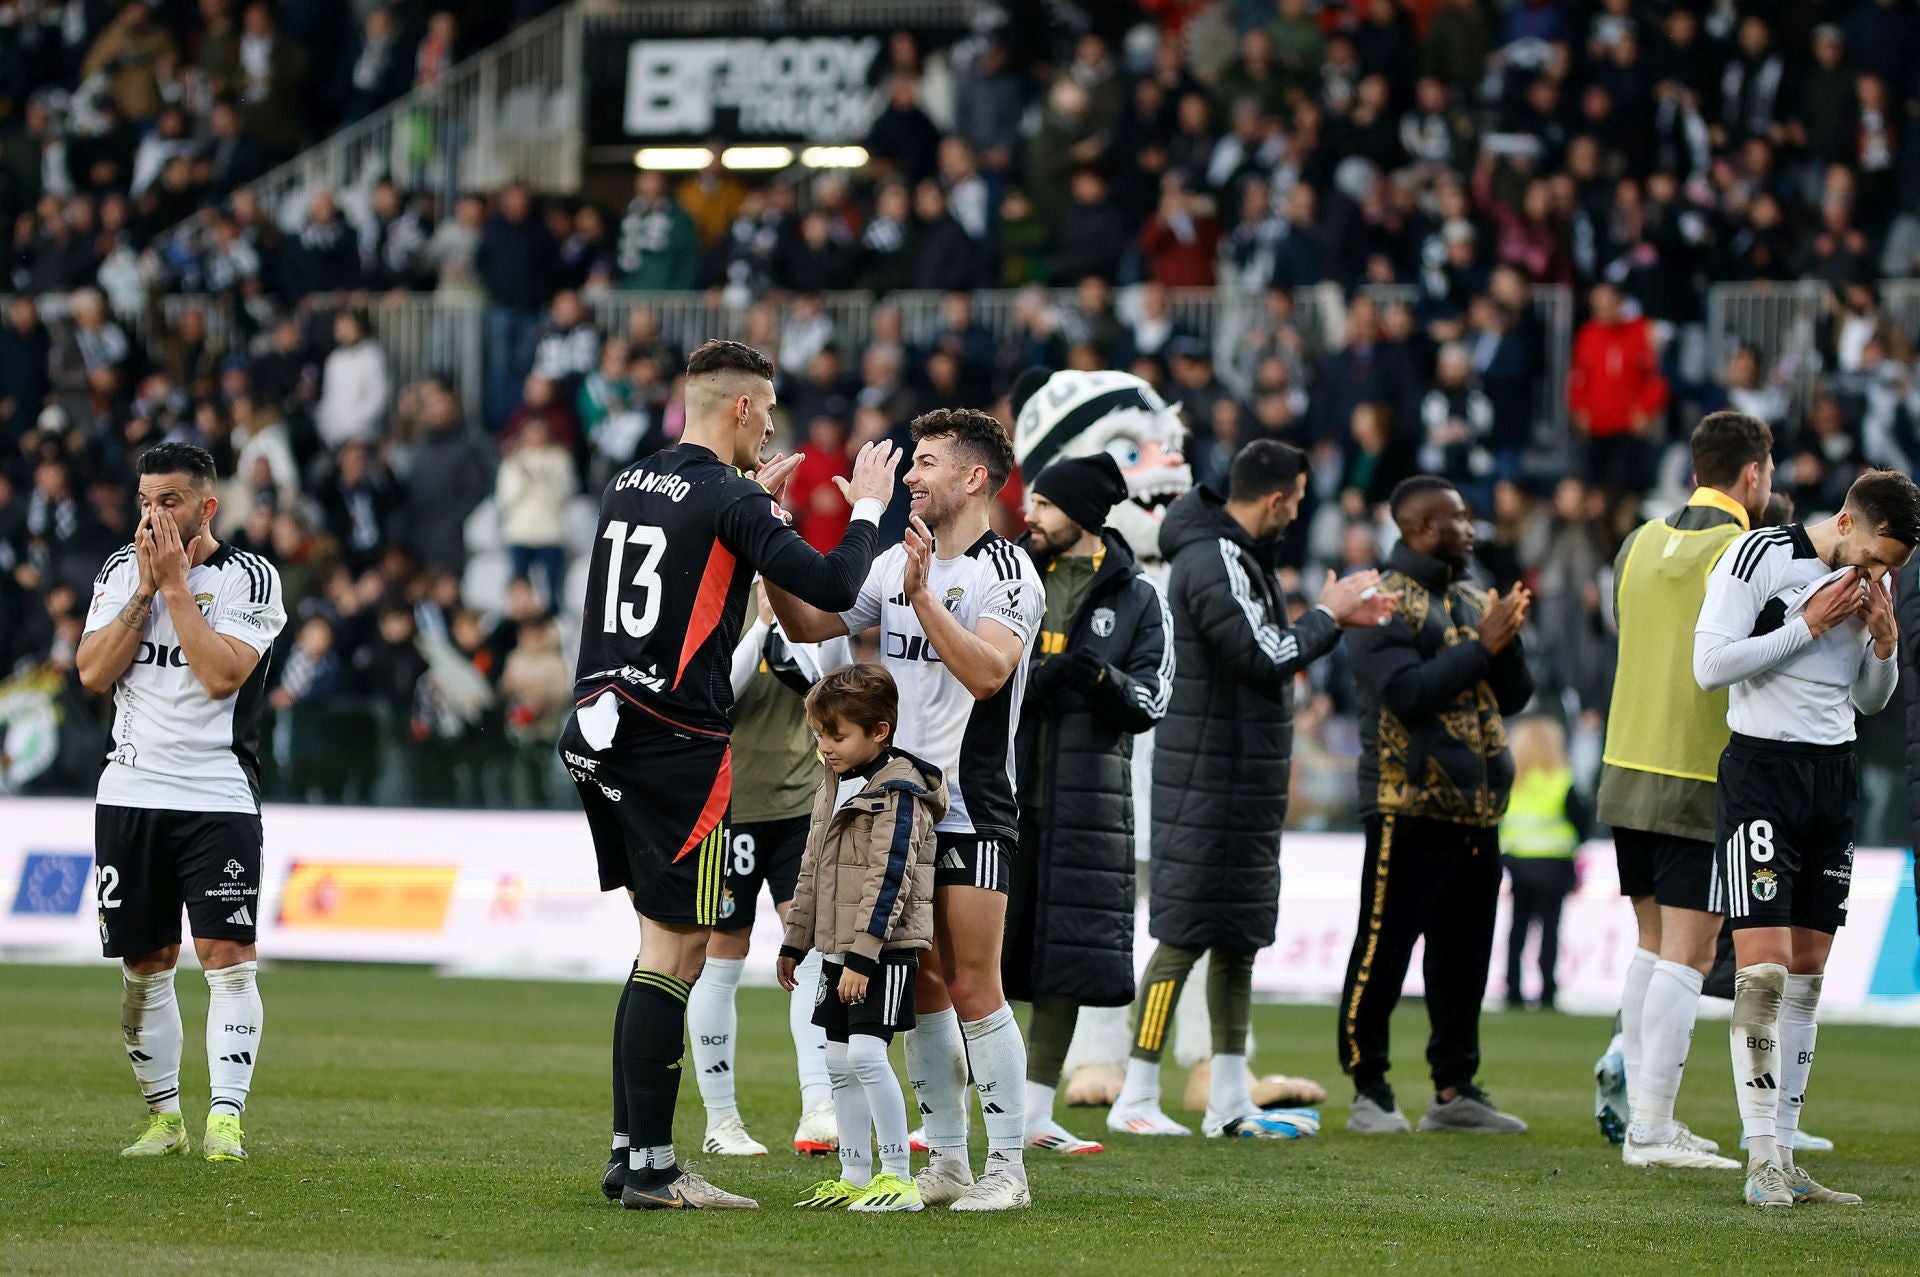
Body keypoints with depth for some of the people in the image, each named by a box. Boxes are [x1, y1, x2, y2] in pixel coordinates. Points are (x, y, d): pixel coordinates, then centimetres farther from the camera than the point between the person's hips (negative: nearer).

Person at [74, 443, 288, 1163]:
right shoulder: (121, 572, 10)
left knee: (228, 956, -12)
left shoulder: (249, 578, -2)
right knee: (145, 963, 7)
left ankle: (226, 1116, -13)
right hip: (130, 795, 3)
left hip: (218, 797, -3)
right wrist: (146, 589, -8)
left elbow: (222, 676, -15)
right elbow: (93, 673, -2)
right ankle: (164, 1116, 17)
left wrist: (176, 583, -12)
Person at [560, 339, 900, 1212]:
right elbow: (833, 589, -13)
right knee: (674, 951, -5)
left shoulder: (630, 485, 13)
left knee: (663, 944, 15)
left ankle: (628, 1153, 15)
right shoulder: (728, 500, -11)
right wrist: (867, 510, 3)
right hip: (675, 742, -8)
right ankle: (650, 1171, -6)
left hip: (600, 729, 8)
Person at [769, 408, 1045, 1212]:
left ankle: (1008, 1168, -4)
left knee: (973, 989, -8)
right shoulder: (896, 565, 13)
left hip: (970, 813, -7)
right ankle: (945, 1162, 15)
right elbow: (809, 625, 17)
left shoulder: (1007, 574, -9)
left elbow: (987, 671, -24)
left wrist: (923, 596, -31)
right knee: (923, 990, 9)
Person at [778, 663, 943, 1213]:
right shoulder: (834, 787, 15)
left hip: (884, 951, -9)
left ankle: (899, 1178, -13)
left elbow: (889, 880, -20)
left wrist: (863, 957, -23)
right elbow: (813, 873, 23)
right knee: (839, 1061, 10)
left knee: (867, 1053, -17)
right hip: (840, 950, 9)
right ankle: (854, 1177, 17)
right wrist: (795, 942, 21)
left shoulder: (897, 792, -14)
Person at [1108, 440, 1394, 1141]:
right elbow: (1264, 658, -21)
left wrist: (1336, 618, 11)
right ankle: (1135, 1099, -4)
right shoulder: (1210, 563, -17)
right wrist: (1328, 616, -7)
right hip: (1207, 784, -11)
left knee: (1240, 938, 12)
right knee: (1184, 937, -8)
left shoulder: (1235, 556, 16)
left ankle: (1230, 1102, 16)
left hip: (1244, 783, 11)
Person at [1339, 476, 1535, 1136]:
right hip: (1409, 805, -8)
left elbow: (1515, 697, 14)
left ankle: (1454, 1090, 16)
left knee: (1463, 958, 10)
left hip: (1477, 811, 8)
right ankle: (1369, 1092, 0)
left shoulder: (1474, 603, 18)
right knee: (1384, 954, -5)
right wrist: (1482, 646, -15)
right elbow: (1408, 693, -19)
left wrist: (1506, 640, -4)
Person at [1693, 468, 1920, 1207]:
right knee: (1764, 969, -13)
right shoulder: (1760, 557, -9)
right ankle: (1761, 1160, -13)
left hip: (1834, 778, 7)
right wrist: (1809, 626, -14)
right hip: (1761, 771, -7)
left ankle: (1785, 1156, 10)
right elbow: (1709, 666, -14)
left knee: (1807, 974, 6)